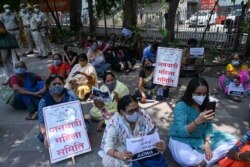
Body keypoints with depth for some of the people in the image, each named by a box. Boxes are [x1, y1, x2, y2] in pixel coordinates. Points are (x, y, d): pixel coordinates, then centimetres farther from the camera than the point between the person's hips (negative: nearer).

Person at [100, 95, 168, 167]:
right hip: (123, 153, -1)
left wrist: (160, 145, -34)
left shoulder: (144, 117, -16)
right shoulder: (114, 122, -22)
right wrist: (119, 155, -47)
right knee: (107, 161, -26)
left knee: (159, 161, -23)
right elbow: (107, 146, -25)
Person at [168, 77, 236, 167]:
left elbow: (208, 126, -1)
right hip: (181, 139, -6)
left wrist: (207, 142, -18)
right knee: (185, 159, -37)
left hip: (201, 137, 7)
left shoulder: (205, 105, -5)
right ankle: (208, 158, -6)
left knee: (231, 141, -3)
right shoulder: (181, 106, -23)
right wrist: (198, 121, -42)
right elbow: (181, 132, -29)